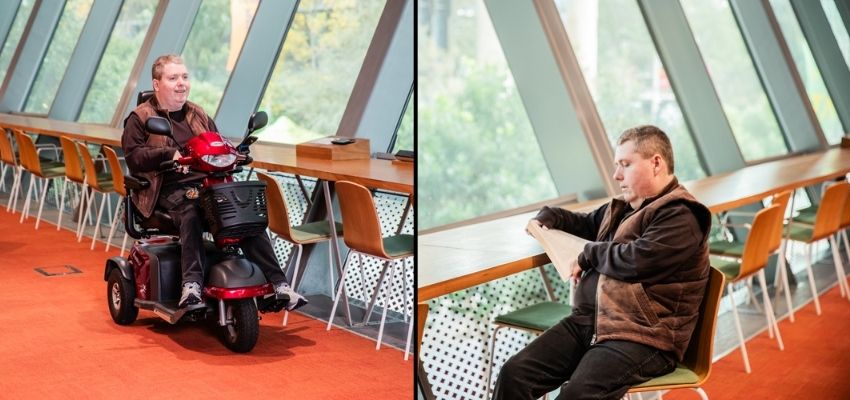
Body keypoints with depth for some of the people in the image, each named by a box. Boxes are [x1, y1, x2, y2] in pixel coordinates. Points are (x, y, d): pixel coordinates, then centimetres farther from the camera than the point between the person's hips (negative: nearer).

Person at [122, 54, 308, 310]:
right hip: (171, 189, -4)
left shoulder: (198, 115, 26)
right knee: (189, 214, -40)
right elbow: (133, 155, -2)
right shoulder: (140, 118, 10)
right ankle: (192, 284, -45)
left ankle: (278, 283, -24)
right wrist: (169, 153, -17)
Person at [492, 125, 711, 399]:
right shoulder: (622, 208, 20)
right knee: (514, 374, -13)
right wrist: (549, 217, 21)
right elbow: (587, 223, 41)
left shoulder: (680, 217, -7)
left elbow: (635, 261, -21)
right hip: (588, 322, 8)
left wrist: (588, 255, -4)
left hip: (643, 338, -8)